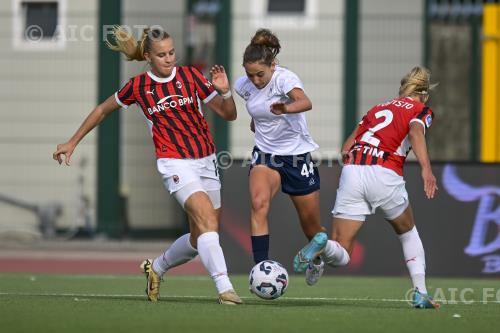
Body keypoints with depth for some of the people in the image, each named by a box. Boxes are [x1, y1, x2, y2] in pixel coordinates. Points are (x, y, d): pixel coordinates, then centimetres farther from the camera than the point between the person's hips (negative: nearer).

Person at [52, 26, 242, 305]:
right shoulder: (138, 86, -2)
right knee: (208, 221, -25)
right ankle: (225, 288, -31)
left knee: (200, 238, 8)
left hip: (206, 161, 4)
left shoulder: (190, 76, 2)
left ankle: (156, 268, 34)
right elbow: (103, 110, 14)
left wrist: (225, 91, -16)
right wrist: (73, 142, 15)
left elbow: (229, 115, 4)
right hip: (175, 164, -4)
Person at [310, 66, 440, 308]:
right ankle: (420, 293, 20)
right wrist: (426, 169, -23)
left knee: (340, 256, 1)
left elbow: (347, 146, 18)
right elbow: (415, 132, -10)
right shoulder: (422, 110, 15)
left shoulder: (377, 108, 29)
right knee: (407, 232, 28)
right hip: (385, 176, -3)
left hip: (351, 172, 3)